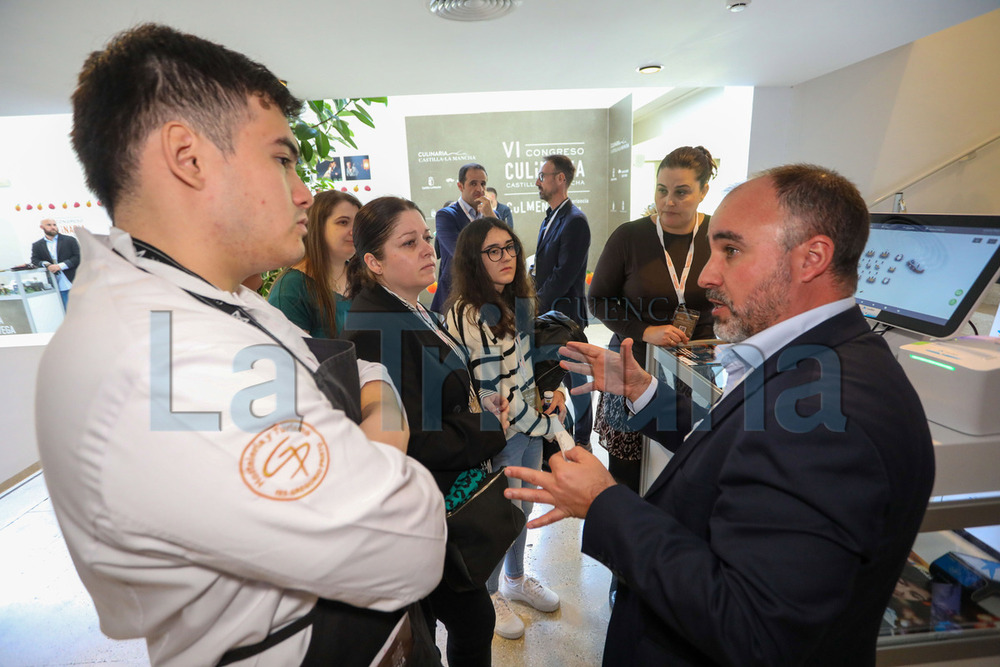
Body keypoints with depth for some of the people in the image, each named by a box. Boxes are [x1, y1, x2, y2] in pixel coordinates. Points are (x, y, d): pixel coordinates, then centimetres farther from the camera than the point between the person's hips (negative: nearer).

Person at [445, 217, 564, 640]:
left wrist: (553, 392, -1)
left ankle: (516, 579, 51)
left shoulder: (519, 300, 3)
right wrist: (549, 426, -13)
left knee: (522, 507, 24)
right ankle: (489, 595, 42)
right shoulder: (471, 315, -24)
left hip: (532, 421, 8)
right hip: (500, 435, -7)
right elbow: (494, 392, -24)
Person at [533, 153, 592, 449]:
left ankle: (582, 439, 24)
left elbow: (564, 274, -21)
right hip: (547, 311, 9)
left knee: (575, 378, 6)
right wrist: (535, 300, 4)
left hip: (565, 311, -9)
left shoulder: (574, 221, -17)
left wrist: (536, 304, -14)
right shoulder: (550, 217, 13)